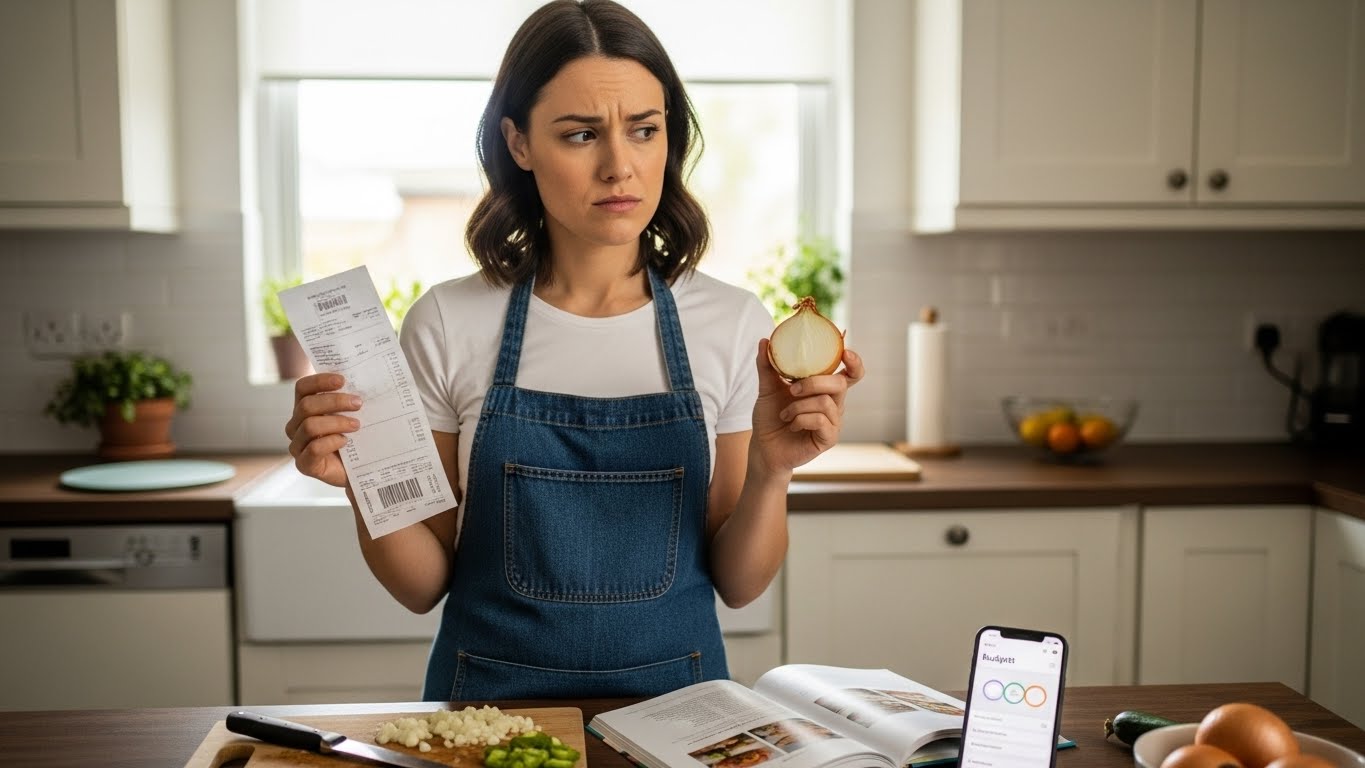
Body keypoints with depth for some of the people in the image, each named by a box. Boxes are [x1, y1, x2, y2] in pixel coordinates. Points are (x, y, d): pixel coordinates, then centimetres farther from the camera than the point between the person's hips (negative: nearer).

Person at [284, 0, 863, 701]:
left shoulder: (734, 325, -4)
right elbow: (425, 585, 1)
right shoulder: (447, 325, -5)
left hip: (674, 695, 1)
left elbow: (738, 584, 2)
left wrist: (771, 470, -15)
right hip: (491, 691, 0)